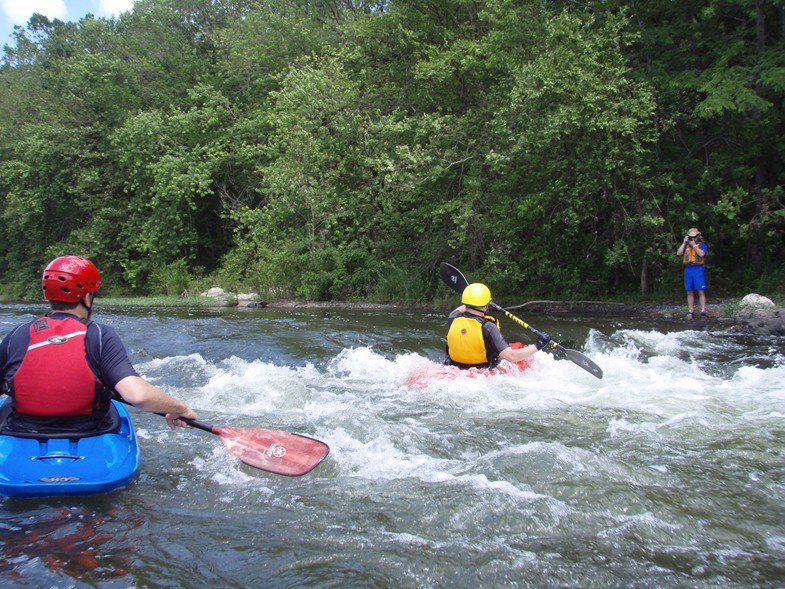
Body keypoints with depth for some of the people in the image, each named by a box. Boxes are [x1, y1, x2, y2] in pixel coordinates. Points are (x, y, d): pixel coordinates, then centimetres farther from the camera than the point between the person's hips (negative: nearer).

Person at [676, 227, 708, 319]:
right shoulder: (686, 246, 18)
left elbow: (701, 254, -13)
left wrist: (694, 245, -7)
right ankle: (691, 312, 4)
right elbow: (678, 253, 4)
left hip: (699, 269, -4)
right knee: (690, 292, 3)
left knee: (701, 292, -6)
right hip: (688, 269, 4)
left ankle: (703, 311, -7)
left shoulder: (702, 245, 6)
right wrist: (684, 242, 1)